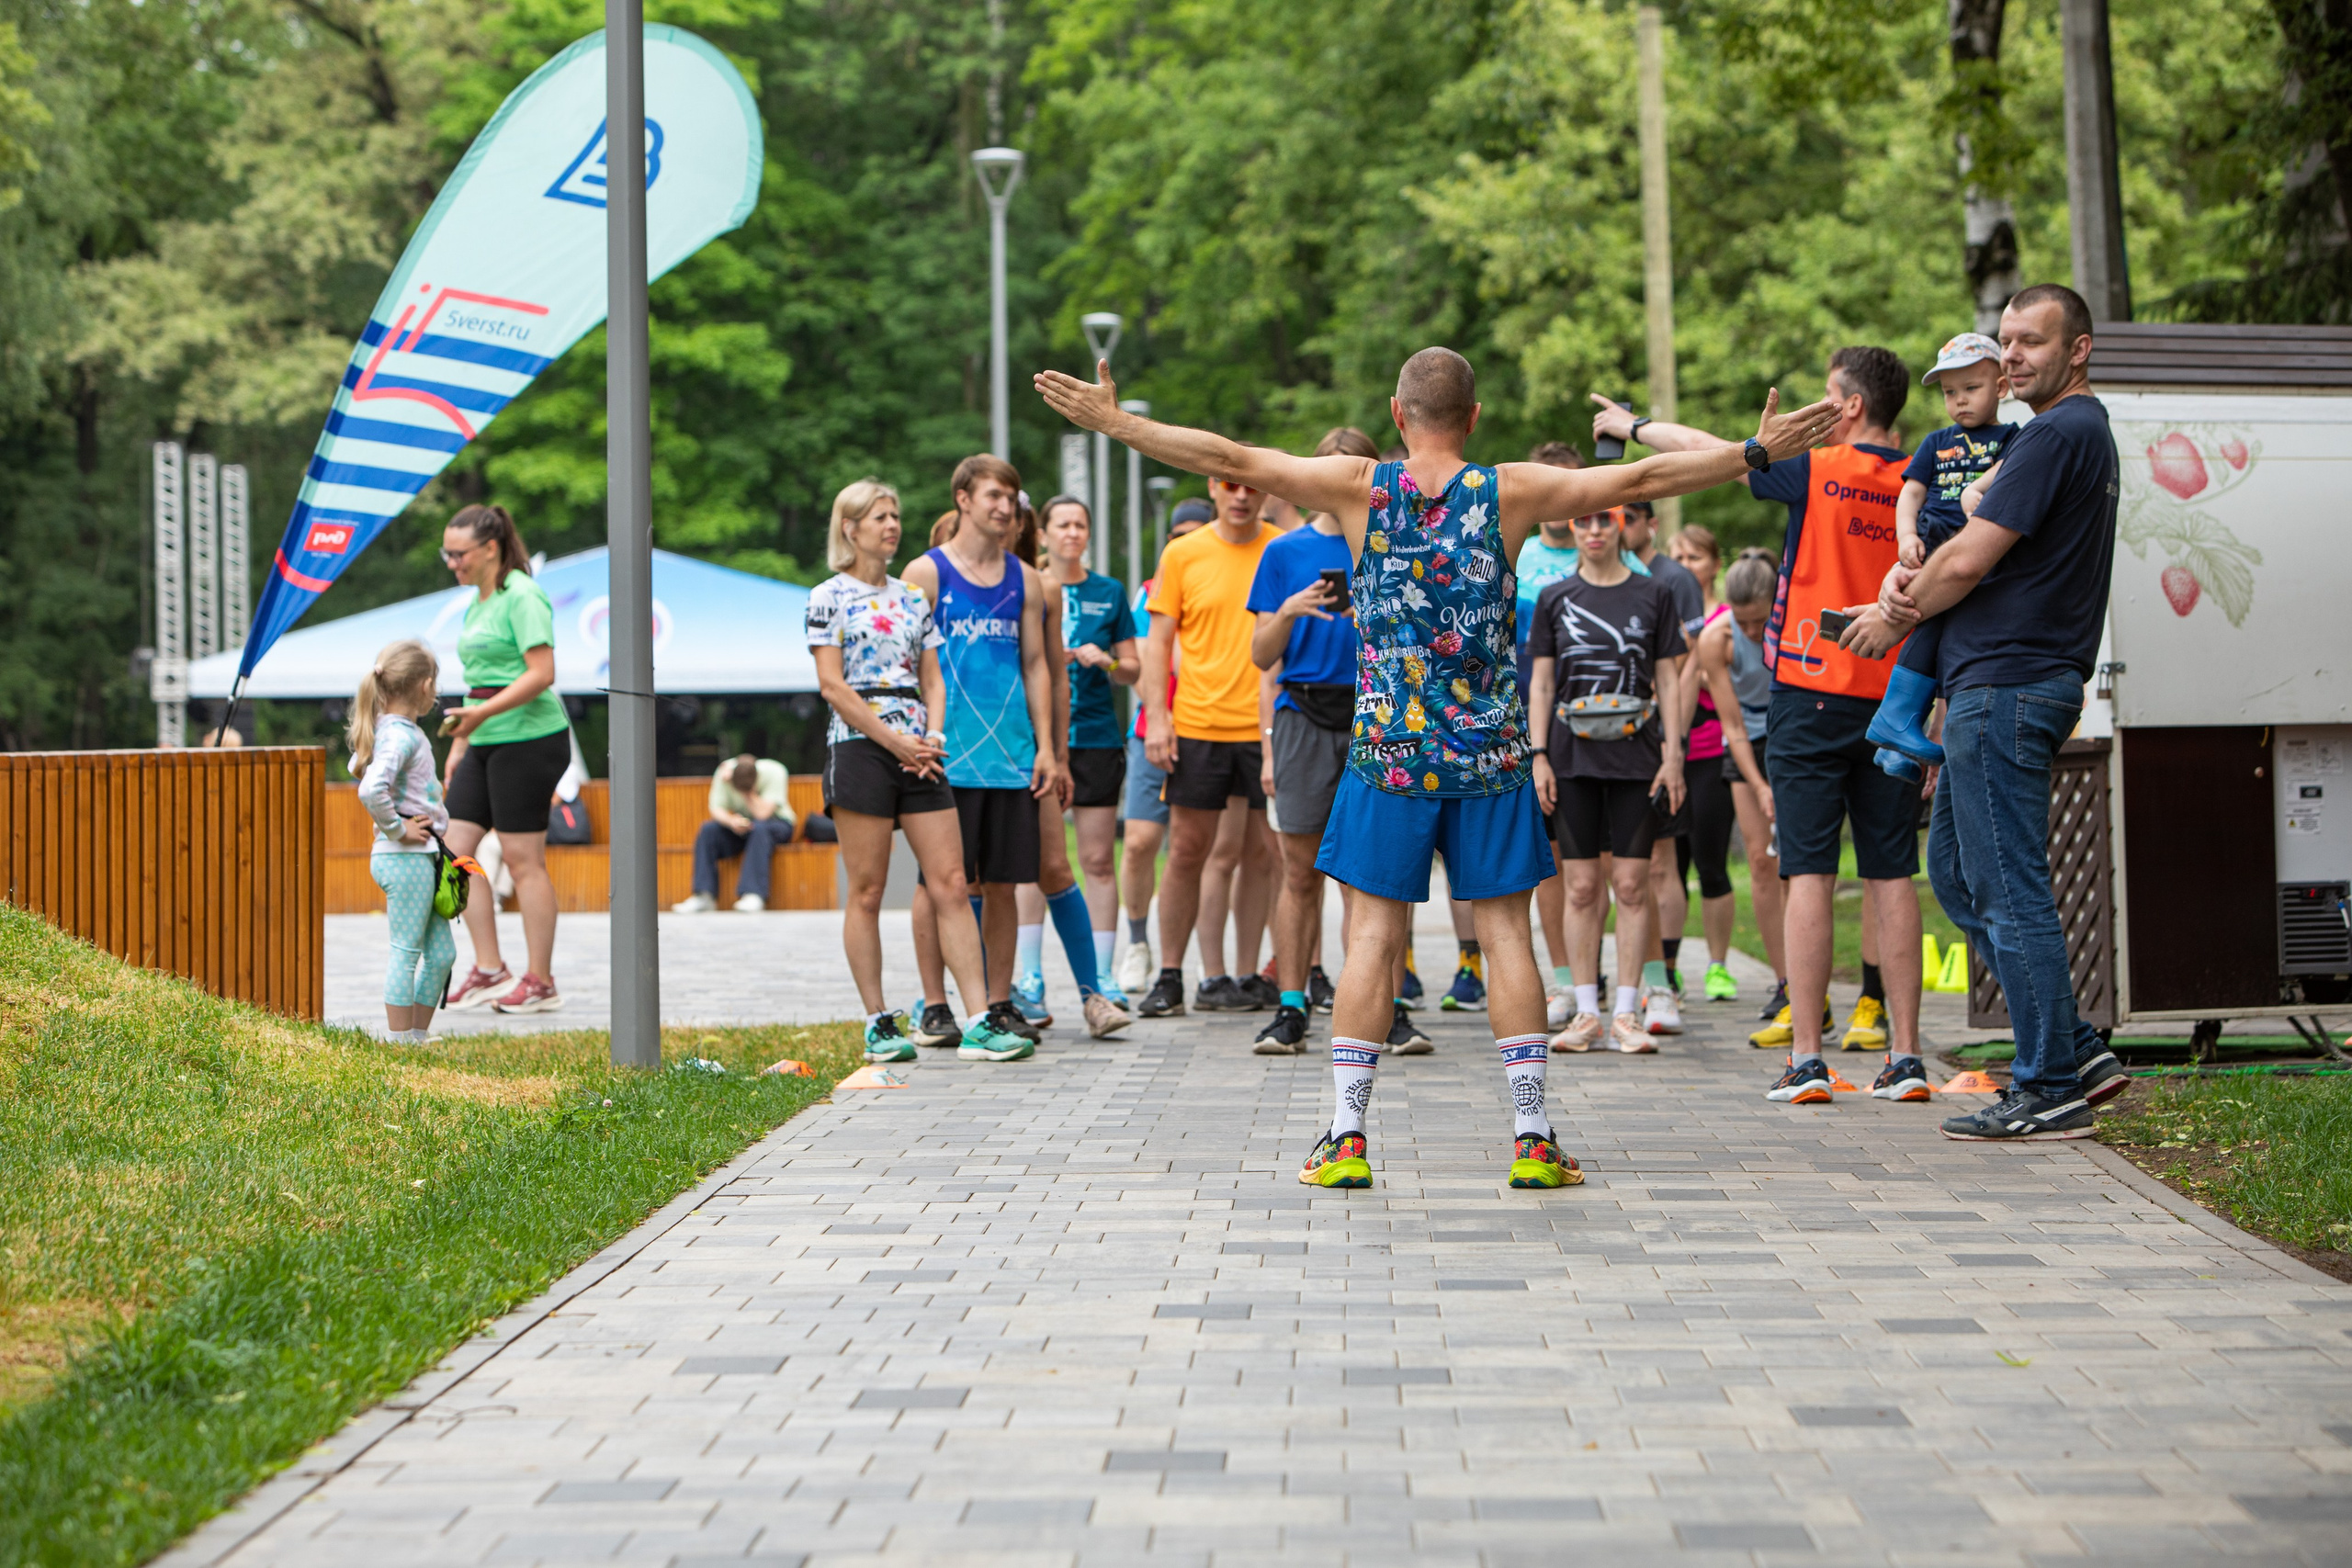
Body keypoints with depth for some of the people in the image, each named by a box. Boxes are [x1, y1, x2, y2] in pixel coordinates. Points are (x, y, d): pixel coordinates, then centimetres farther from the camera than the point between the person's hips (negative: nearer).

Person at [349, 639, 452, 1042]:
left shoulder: (388, 729, 11)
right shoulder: (402, 736, -19)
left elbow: (357, 766, 31)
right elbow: (371, 789, -35)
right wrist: (396, 829, -21)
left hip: (418, 858, 10)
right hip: (406, 858, -10)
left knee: (441, 952, 14)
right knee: (406, 952, -4)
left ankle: (418, 1037, 21)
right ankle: (400, 1043, 1)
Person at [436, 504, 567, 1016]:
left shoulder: (522, 598, -11)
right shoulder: (477, 604, 17)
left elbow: (541, 672, -19)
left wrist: (482, 713, -26)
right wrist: (459, 743, 20)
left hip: (529, 737, -9)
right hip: (486, 743, 9)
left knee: (523, 858, -6)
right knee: (454, 848, 4)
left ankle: (540, 982, 2)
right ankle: (489, 972, 9)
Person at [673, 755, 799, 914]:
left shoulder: (774, 772, -23)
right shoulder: (724, 772, -14)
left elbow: (762, 813, -29)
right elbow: (716, 809, -16)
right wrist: (731, 821, -36)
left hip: (778, 822, -3)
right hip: (742, 823, 3)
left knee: (759, 828, -37)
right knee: (708, 830, -23)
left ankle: (753, 895, -41)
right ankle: (704, 896, -26)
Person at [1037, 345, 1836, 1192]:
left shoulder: (1360, 487, -2)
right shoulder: (1511, 492, -1)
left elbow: (1229, 459, -1)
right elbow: (1642, 479, 0)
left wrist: (1115, 423, 6)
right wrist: (1757, 453, 7)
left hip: (1388, 749, 0)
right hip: (1490, 753, 0)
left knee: (1374, 935, 3)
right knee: (1506, 932, 5)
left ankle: (1347, 1136, 1)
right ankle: (1531, 1135, 4)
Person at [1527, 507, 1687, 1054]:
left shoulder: (1653, 594, 7)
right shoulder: (1554, 598, 9)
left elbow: (1668, 680, 6)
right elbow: (1541, 683, 8)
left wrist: (1673, 755, -1)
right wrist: (1538, 756, -1)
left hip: (1635, 754, -1)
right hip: (1573, 755, 1)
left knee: (1632, 883, -3)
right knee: (1582, 885, 0)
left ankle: (1627, 1012, 2)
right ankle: (1586, 1013, 5)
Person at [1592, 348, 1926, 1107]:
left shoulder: (1818, 473, -7)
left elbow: (1704, 449, 6)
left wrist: (1630, 425, 22)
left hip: (1814, 690, -4)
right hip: (1894, 700, 4)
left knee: (1810, 874, -4)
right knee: (1891, 876, 5)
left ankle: (1805, 1059, -6)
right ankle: (1906, 1055, 4)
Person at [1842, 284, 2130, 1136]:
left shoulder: (2056, 434, -14)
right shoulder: (2086, 431, 20)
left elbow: (1970, 559, -16)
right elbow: (1985, 548, 19)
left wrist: (1896, 618, 1)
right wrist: (1910, 577, -1)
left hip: (2007, 684, -11)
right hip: (1998, 686, 11)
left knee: (2009, 888, -7)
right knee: (1957, 872, 15)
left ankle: (2050, 1089, -3)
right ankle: (2076, 1051, 16)